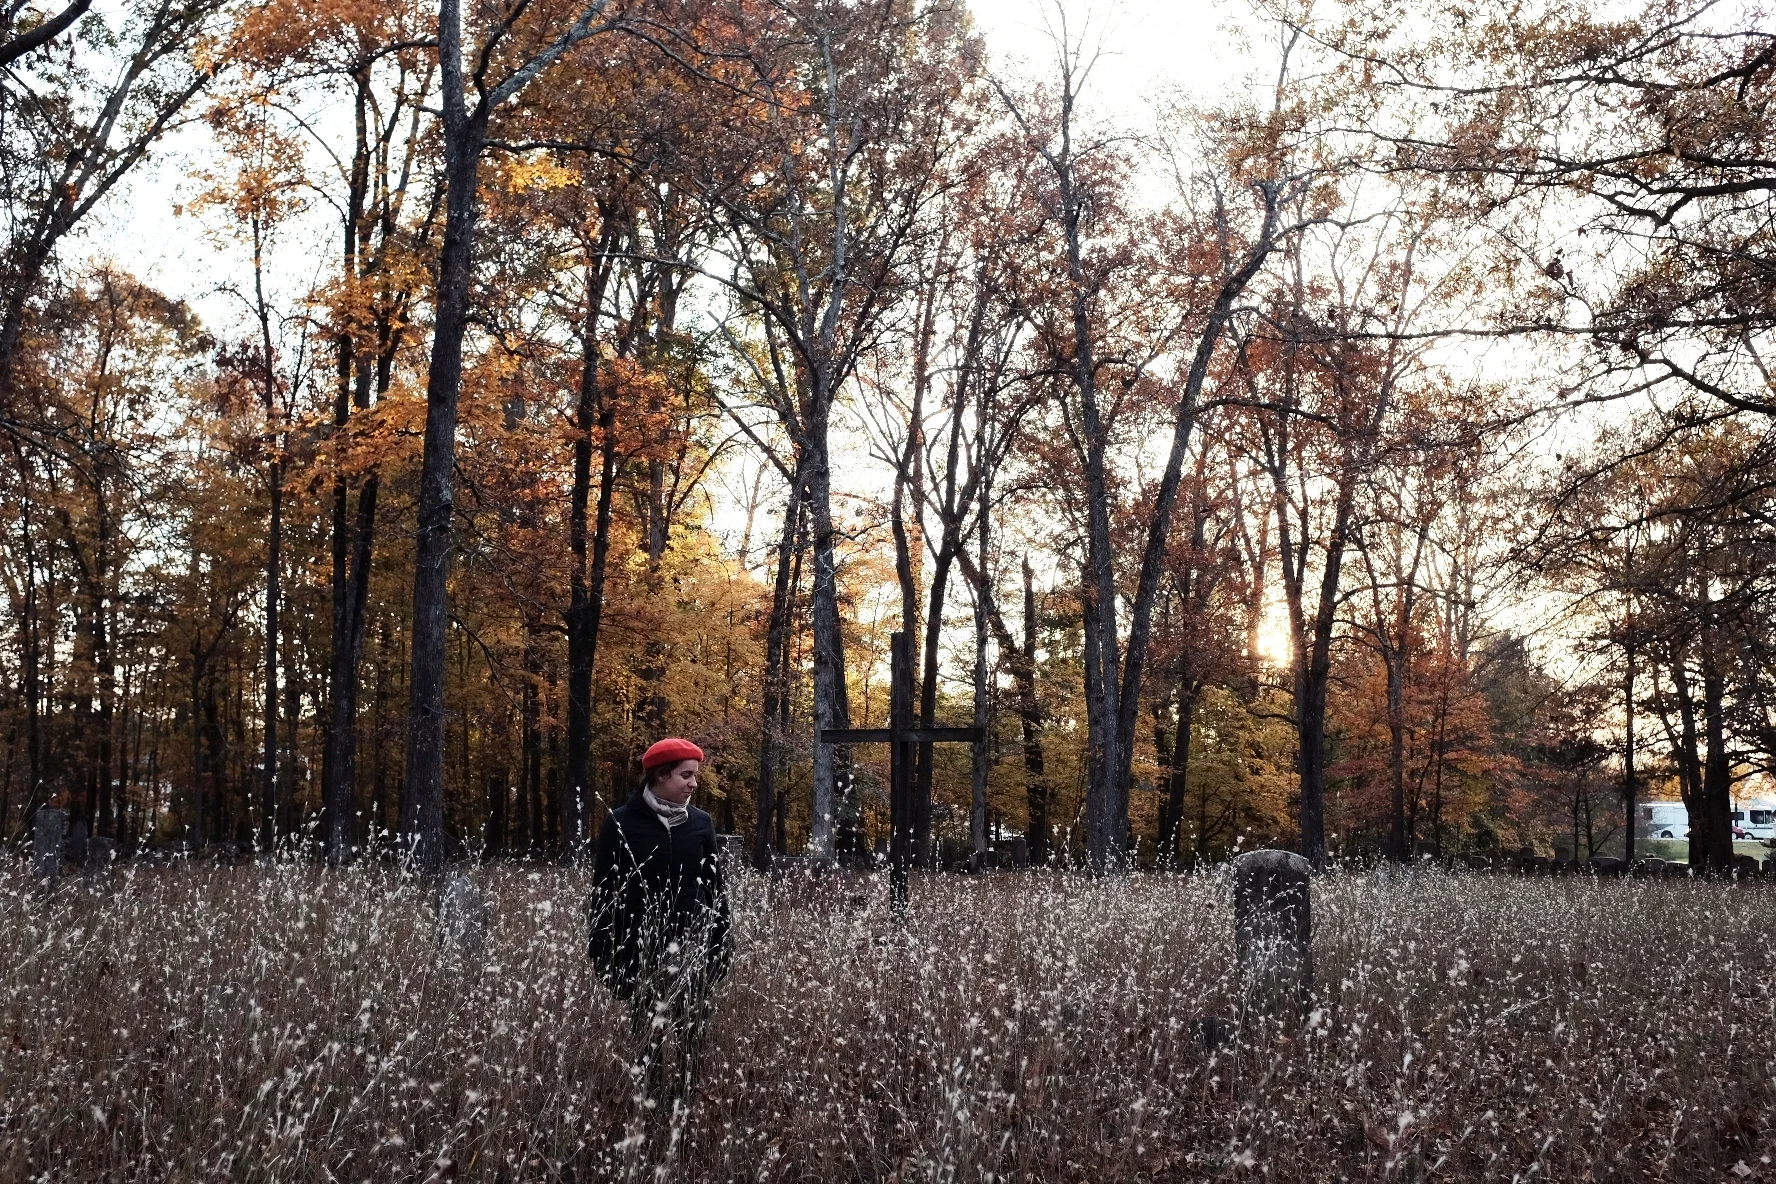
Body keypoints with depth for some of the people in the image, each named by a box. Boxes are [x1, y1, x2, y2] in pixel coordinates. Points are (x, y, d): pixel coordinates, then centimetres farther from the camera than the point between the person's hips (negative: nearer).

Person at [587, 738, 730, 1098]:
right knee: (648, 1034, 3)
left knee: (693, 1035, -1)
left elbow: (715, 889, 11)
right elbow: (602, 892, -1)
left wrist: (720, 945, 8)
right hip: (639, 951, -2)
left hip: (691, 949, 2)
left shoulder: (700, 823, 6)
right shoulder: (622, 823, -3)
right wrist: (601, 951, -4)